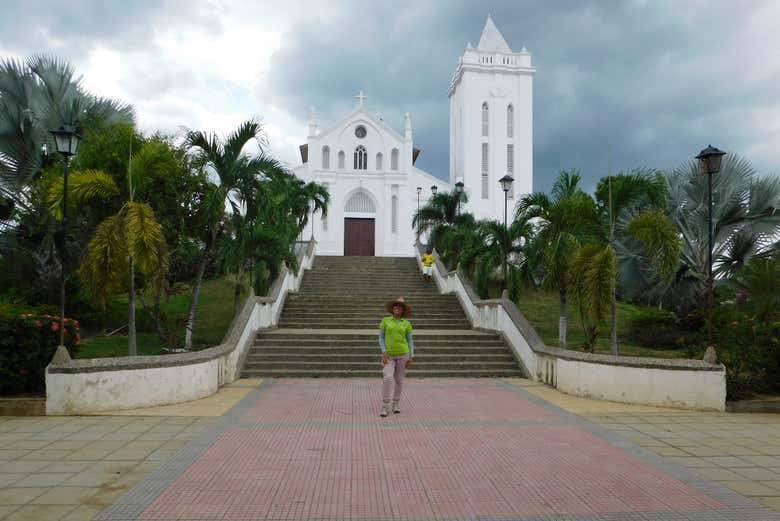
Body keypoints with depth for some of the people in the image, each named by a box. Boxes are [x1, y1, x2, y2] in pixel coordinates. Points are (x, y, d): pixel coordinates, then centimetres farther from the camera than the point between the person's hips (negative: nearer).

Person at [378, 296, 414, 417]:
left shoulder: (407, 324, 3)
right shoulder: (385, 320, 1)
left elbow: (410, 341, 5)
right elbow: (381, 338, 1)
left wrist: (411, 357, -5)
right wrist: (384, 352, -12)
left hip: (403, 354, 1)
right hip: (389, 355, -1)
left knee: (399, 379, 5)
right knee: (388, 378, -17)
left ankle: (395, 404, 21)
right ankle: (385, 407, -11)